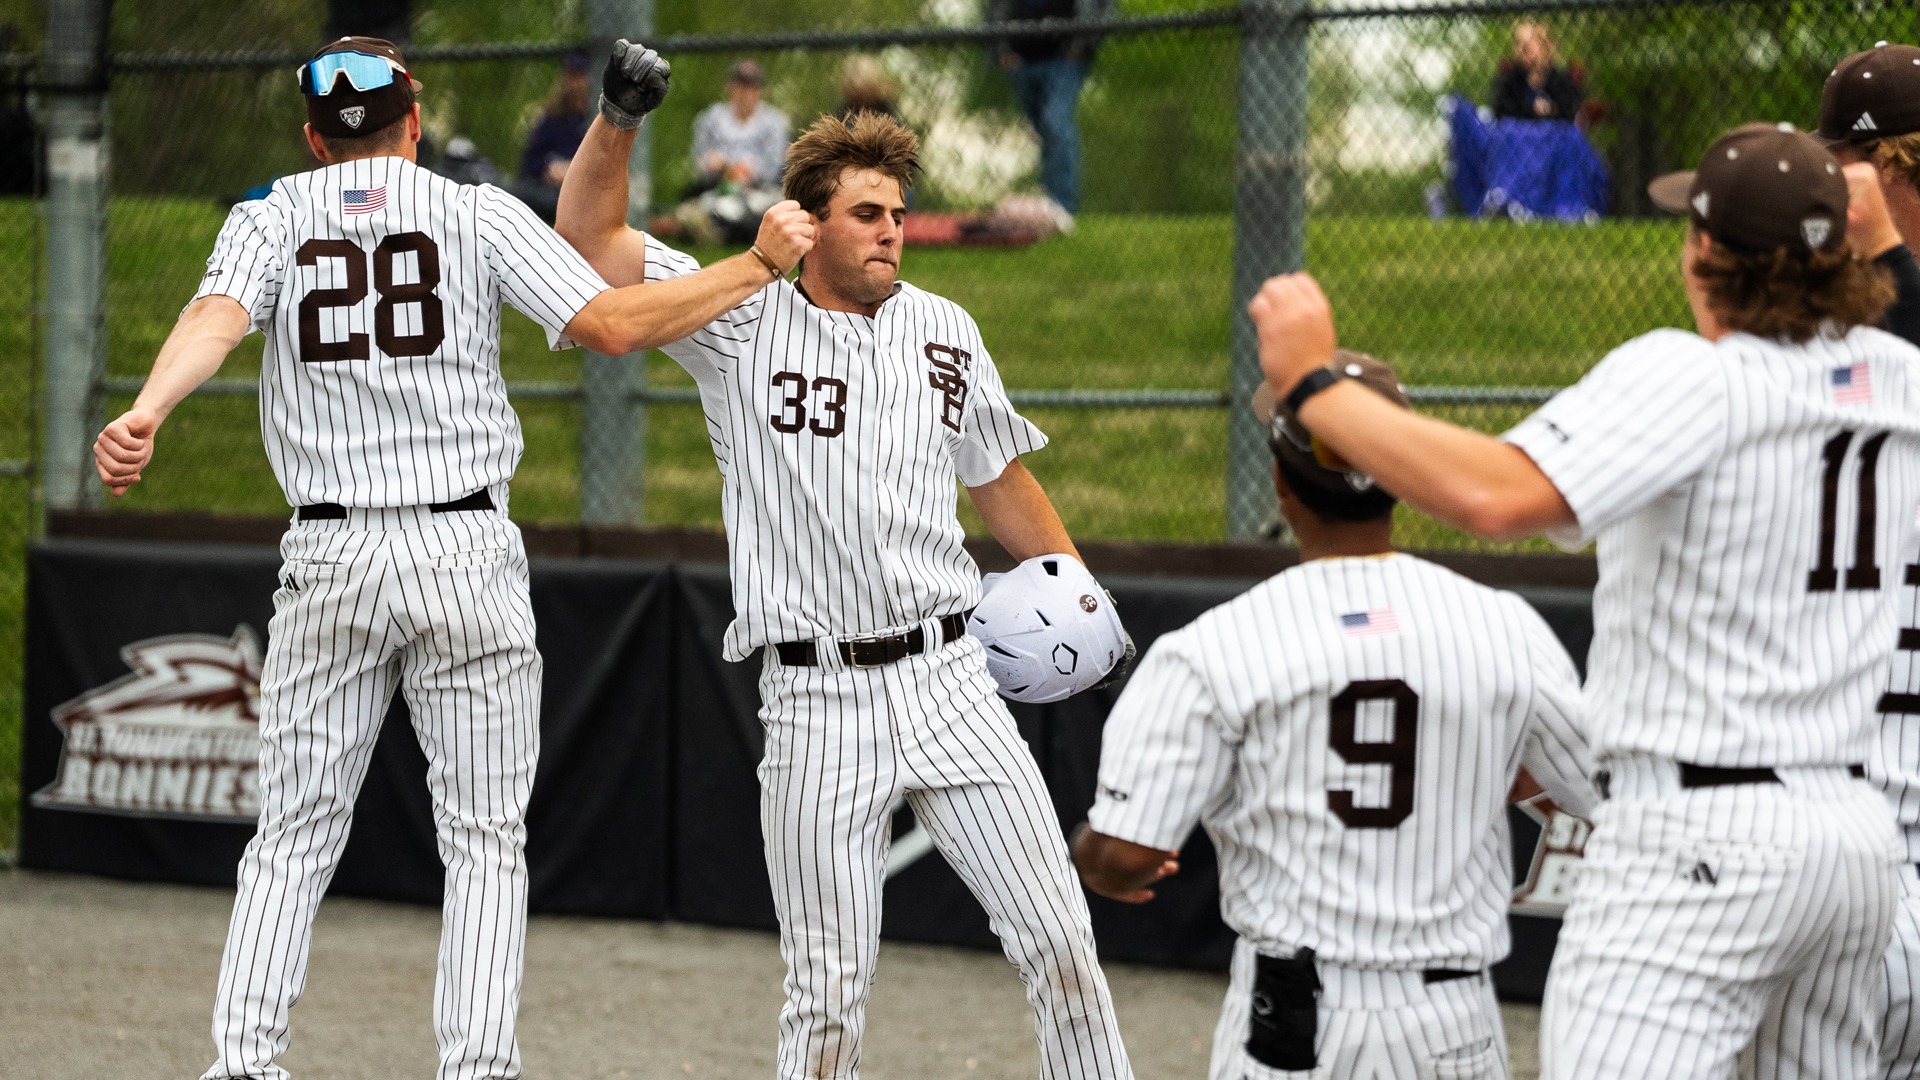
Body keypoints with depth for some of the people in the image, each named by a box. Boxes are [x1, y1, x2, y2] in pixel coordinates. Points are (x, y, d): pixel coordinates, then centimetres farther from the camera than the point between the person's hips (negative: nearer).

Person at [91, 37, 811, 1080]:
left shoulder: (272, 218, 7)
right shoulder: (478, 214, 3)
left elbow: (217, 314, -15)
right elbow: (613, 323, -8)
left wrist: (146, 411, -32)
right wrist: (760, 263, 1)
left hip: (328, 558, 1)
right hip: (466, 553, -1)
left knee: (293, 834, 8)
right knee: (484, 834, 4)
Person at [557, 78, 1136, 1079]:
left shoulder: (944, 331, 11)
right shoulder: (738, 324, 2)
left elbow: (999, 478, 23)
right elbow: (587, 237, -2)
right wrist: (619, 116, -14)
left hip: (948, 683, 3)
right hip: (815, 695, -3)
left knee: (1058, 941, -3)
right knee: (827, 990, 0)